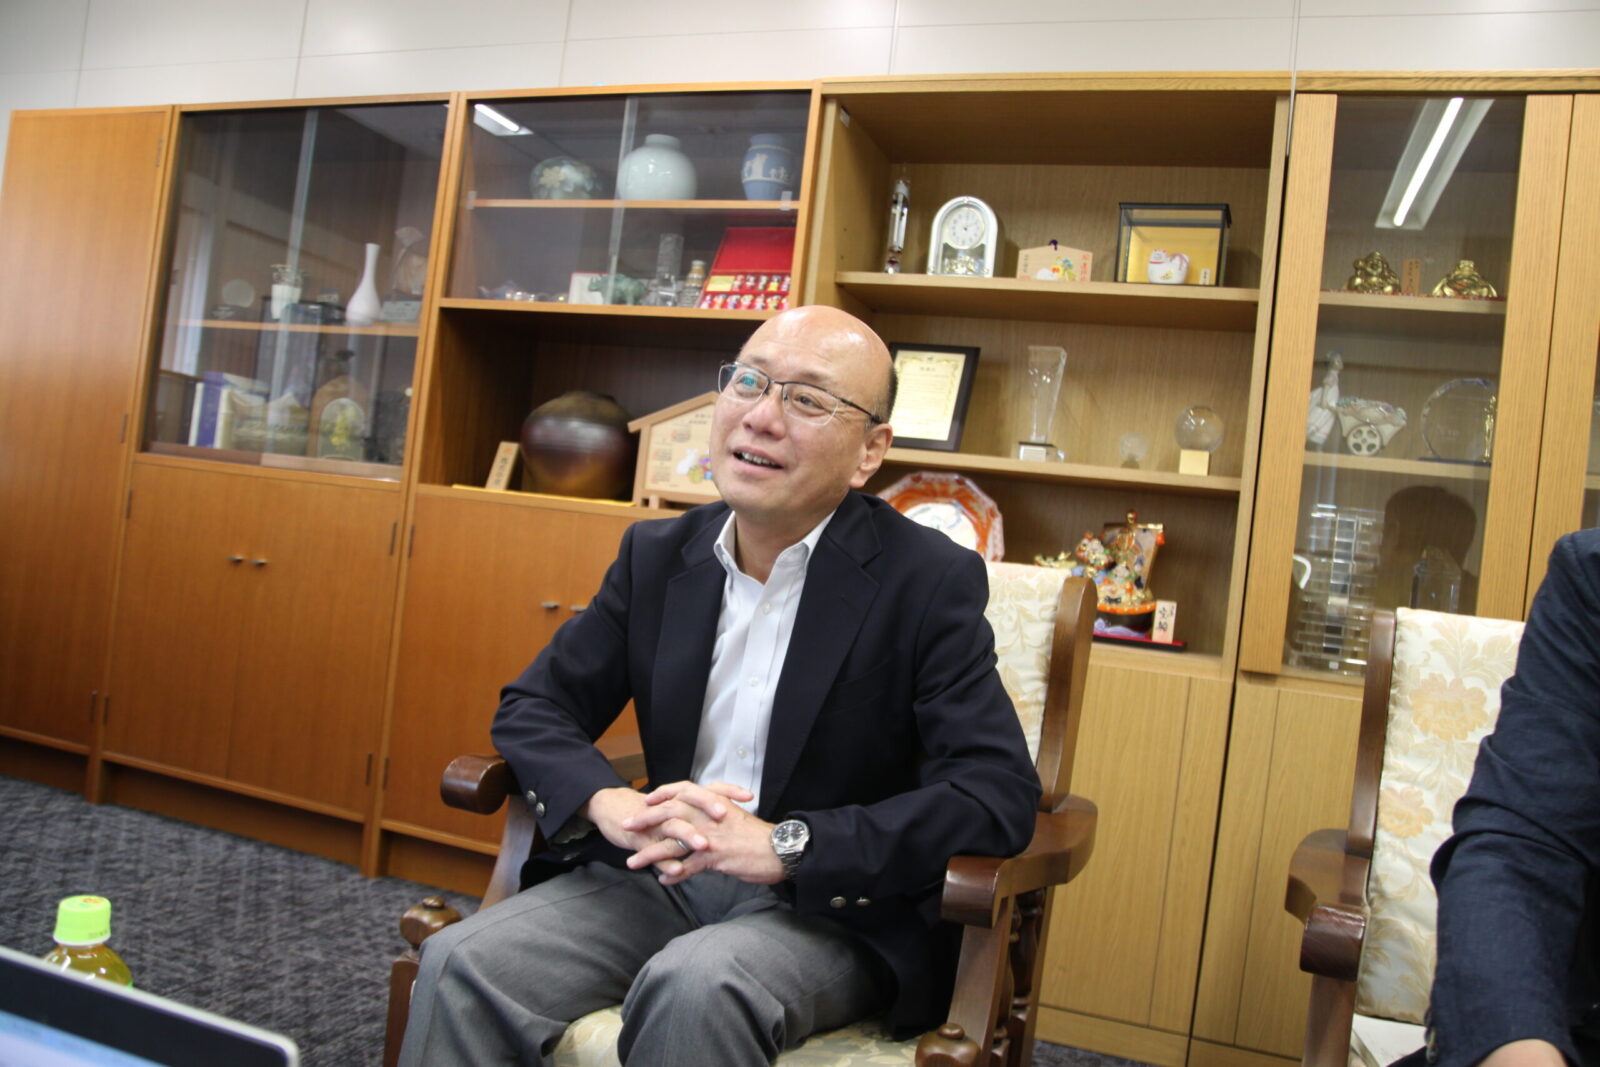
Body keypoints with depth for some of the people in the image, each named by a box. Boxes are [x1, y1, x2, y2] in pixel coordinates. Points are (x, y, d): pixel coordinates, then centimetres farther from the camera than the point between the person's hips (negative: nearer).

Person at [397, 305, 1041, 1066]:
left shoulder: (930, 582, -10)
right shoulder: (657, 554, 5)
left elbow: (1001, 795, -17)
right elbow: (531, 708, 8)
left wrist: (782, 844, -26)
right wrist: (610, 804, -15)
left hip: (833, 908, -4)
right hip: (664, 874, 4)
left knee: (695, 988, -34)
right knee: (459, 965, -18)